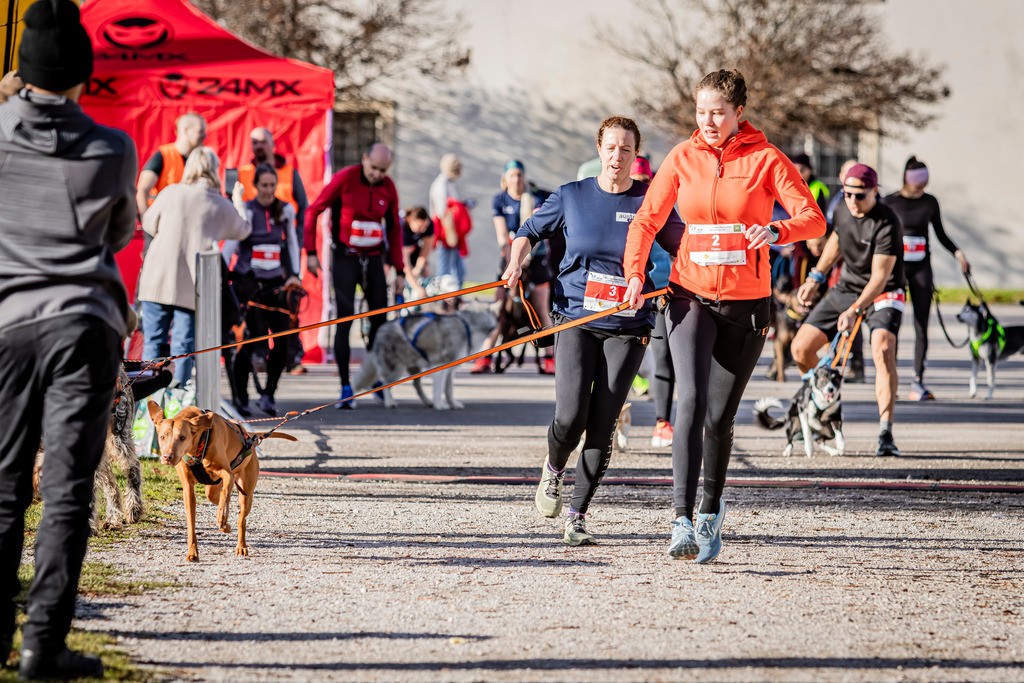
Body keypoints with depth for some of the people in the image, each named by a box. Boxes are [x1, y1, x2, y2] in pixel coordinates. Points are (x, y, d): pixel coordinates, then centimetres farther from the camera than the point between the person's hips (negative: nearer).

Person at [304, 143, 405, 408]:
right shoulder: (344, 179, -11)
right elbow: (313, 210, -5)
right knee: (344, 319, -9)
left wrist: (400, 271, 10)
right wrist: (310, 252, -10)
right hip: (345, 258, -4)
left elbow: (394, 229, 12)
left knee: (380, 319, 5)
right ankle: (345, 387, -8)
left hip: (374, 258, 4)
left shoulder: (388, 188, 2)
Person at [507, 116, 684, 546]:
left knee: (602, 427, -5)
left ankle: (577, 516, 8)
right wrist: (516, 264, 0)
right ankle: (553, 470, 21)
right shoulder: (572, 197, 4)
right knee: (570, 419, -14)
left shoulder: (650, 201, 2)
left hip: (627, 327, 0)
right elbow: (530, 231, 18)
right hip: (576, 320, 0)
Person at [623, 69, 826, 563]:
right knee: (691, 401, -19)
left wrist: (776, 232, -31)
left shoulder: (765, 159, -4)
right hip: (692, 296, 0)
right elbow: (647, 219, 10)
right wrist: (635, 272, -7)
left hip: (746, 302, 0)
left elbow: (814, 219, -10)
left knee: (720, 416, 6)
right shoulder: (683, 157, 3)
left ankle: (711, 514, 29)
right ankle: (683, 522, -23)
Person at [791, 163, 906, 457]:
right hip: (845, 288, 7)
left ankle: (885, 435, -34)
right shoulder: (842, 213, -3)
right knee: (801, 348, -2)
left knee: (882, 351, -32)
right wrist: (814, 278, 22)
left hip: (882, 295, -6)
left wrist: (855, 310, -41)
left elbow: (880, 276, -30)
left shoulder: (887, 223, -24)